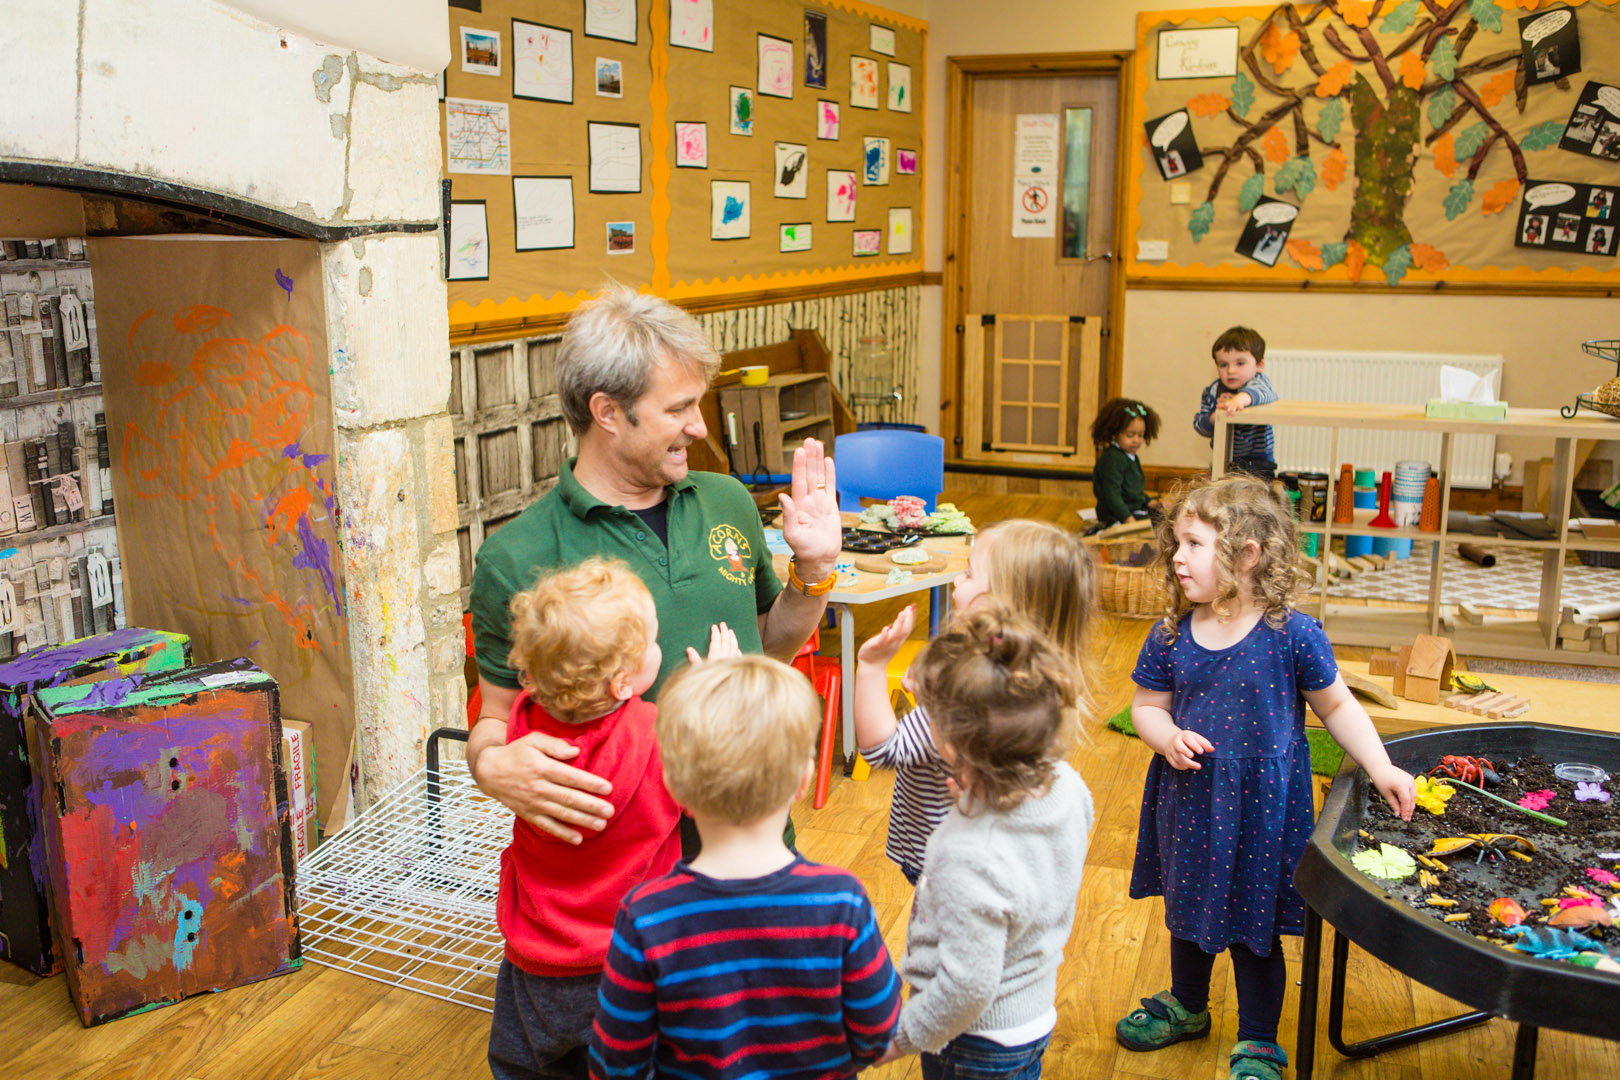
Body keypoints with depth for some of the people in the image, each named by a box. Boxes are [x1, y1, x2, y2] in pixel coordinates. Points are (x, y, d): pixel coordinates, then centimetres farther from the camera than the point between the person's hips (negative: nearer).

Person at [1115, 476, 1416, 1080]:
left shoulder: (1291, 635, -16)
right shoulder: (1171, 635, -7)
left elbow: (1336, 706, -3)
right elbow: (1146, 706, 3)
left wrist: (1381, 769, -9)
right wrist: (1168, 738, -17)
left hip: (1262, 805, -3)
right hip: (1190, 799, 4)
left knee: (1254, 927, 11)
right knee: (1188, 913, 22)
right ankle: (1186, 1007, 48)